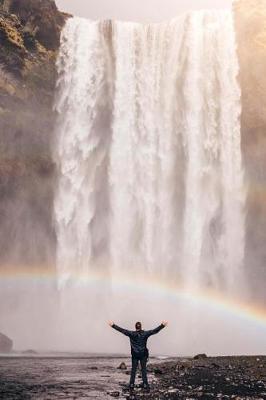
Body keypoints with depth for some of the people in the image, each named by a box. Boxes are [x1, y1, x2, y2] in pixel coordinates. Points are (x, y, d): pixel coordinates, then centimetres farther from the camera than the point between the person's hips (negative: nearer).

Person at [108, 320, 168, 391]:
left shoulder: (131, 334, -7)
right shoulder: (145, 333, -7)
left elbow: (122, 330, -5)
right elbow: (155, 331, -5)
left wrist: (113, 325, 0)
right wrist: (162, 325, -1)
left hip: (134, 354, 0)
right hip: (143, 354, 0)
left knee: (133, 370, 9)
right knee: (144, 369, 6)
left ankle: (131, 385, 10)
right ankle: (145, 385, 4)